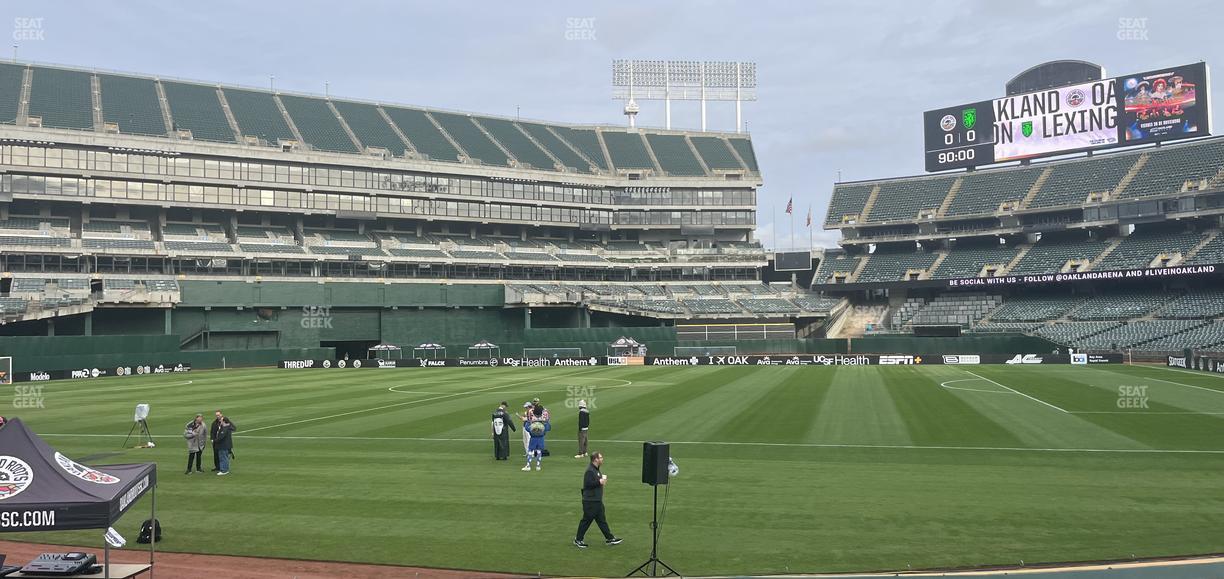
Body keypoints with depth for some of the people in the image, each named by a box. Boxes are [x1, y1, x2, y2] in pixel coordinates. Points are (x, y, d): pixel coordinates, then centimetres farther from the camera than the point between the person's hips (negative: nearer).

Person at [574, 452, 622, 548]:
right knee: (586, 520, 0)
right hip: (590, 501, -10)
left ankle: (609, 538, 18)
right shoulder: (590, 470, -19)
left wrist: (602, 478, 5)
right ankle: (578, 540, 12)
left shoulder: (595, 469, 13)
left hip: (597, 500, 10)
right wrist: (600, 481, -21)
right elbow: (588, 484, -27)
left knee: (602, 520, 13)